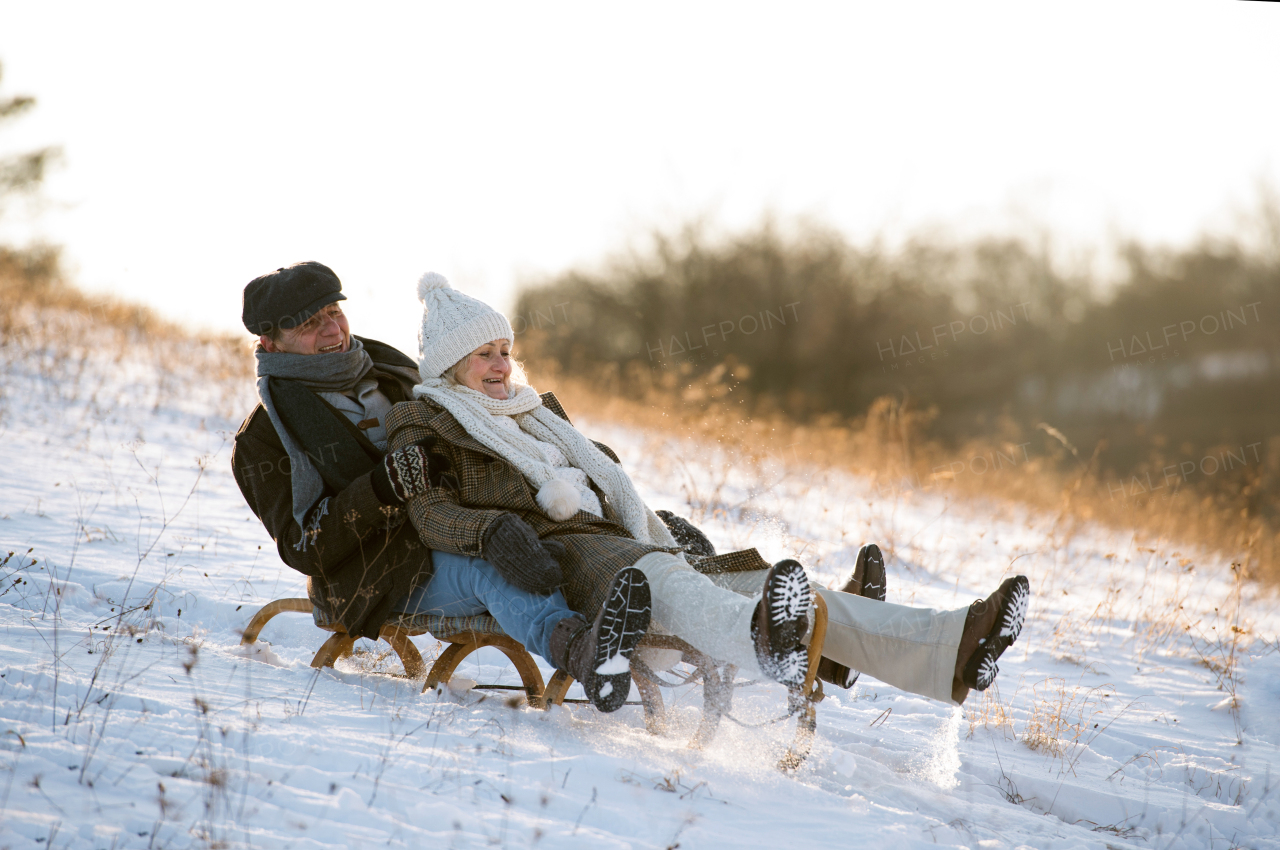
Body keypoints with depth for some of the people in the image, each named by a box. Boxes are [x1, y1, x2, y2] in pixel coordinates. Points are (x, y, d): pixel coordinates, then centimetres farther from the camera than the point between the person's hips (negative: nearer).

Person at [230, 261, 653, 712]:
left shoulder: (391, 372, 18)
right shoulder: (261, 439, 1)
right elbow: (303, 547, -9)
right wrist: (383, 489, -24)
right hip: (380, 581, -7)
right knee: (491, 570, -35)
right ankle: (579, 647, -65)